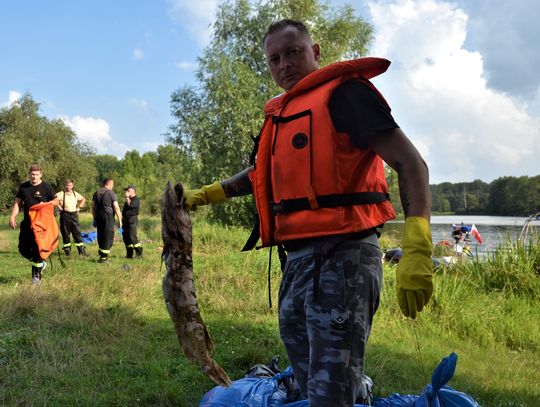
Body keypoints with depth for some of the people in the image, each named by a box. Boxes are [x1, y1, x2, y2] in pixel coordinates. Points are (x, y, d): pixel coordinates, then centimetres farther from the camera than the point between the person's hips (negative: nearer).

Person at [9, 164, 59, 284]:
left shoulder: (46, 186, -4)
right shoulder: (23, 187, 7)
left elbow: (56, 201, 0)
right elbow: (17, 203, 8)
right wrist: (13, 216, -5)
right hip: (27, 222, 5)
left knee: (37, 248, -4)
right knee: (23, 249, 4)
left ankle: (37, 274, 9)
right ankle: (40, 263, 28)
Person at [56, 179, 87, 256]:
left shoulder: (75, 194, 10)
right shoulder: (61, 194, -4)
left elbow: (83, 199, 25)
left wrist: (79, 207, 13)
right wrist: (59, 207, -12)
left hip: (74, 214, 3)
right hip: (65, 215, -3)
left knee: (77, 232, 0)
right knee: (65, 233, 3)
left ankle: (82, 250, 2)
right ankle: (67, 250, 12)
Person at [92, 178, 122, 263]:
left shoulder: (96, 193, 11)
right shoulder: (111, 194, -5)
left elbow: (93, 207, 14)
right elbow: (116, 208, -10)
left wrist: (95, 219, 21)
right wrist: (120, 220, -7)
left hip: (99, 216, 5)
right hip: (108, 216, -5)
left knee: (100, 236, 15)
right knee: (108, 237, 0)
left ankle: (102, 254, 18)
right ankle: (103, 258, -1)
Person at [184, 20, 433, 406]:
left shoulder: (343, 92, -6)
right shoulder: (282, 113, 19)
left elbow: (411, 163, -14)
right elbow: (264, 173, 36)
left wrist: (416, 251, -26)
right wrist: (205, 195, 32)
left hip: (341, 258, -9)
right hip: (298, 260, 9)